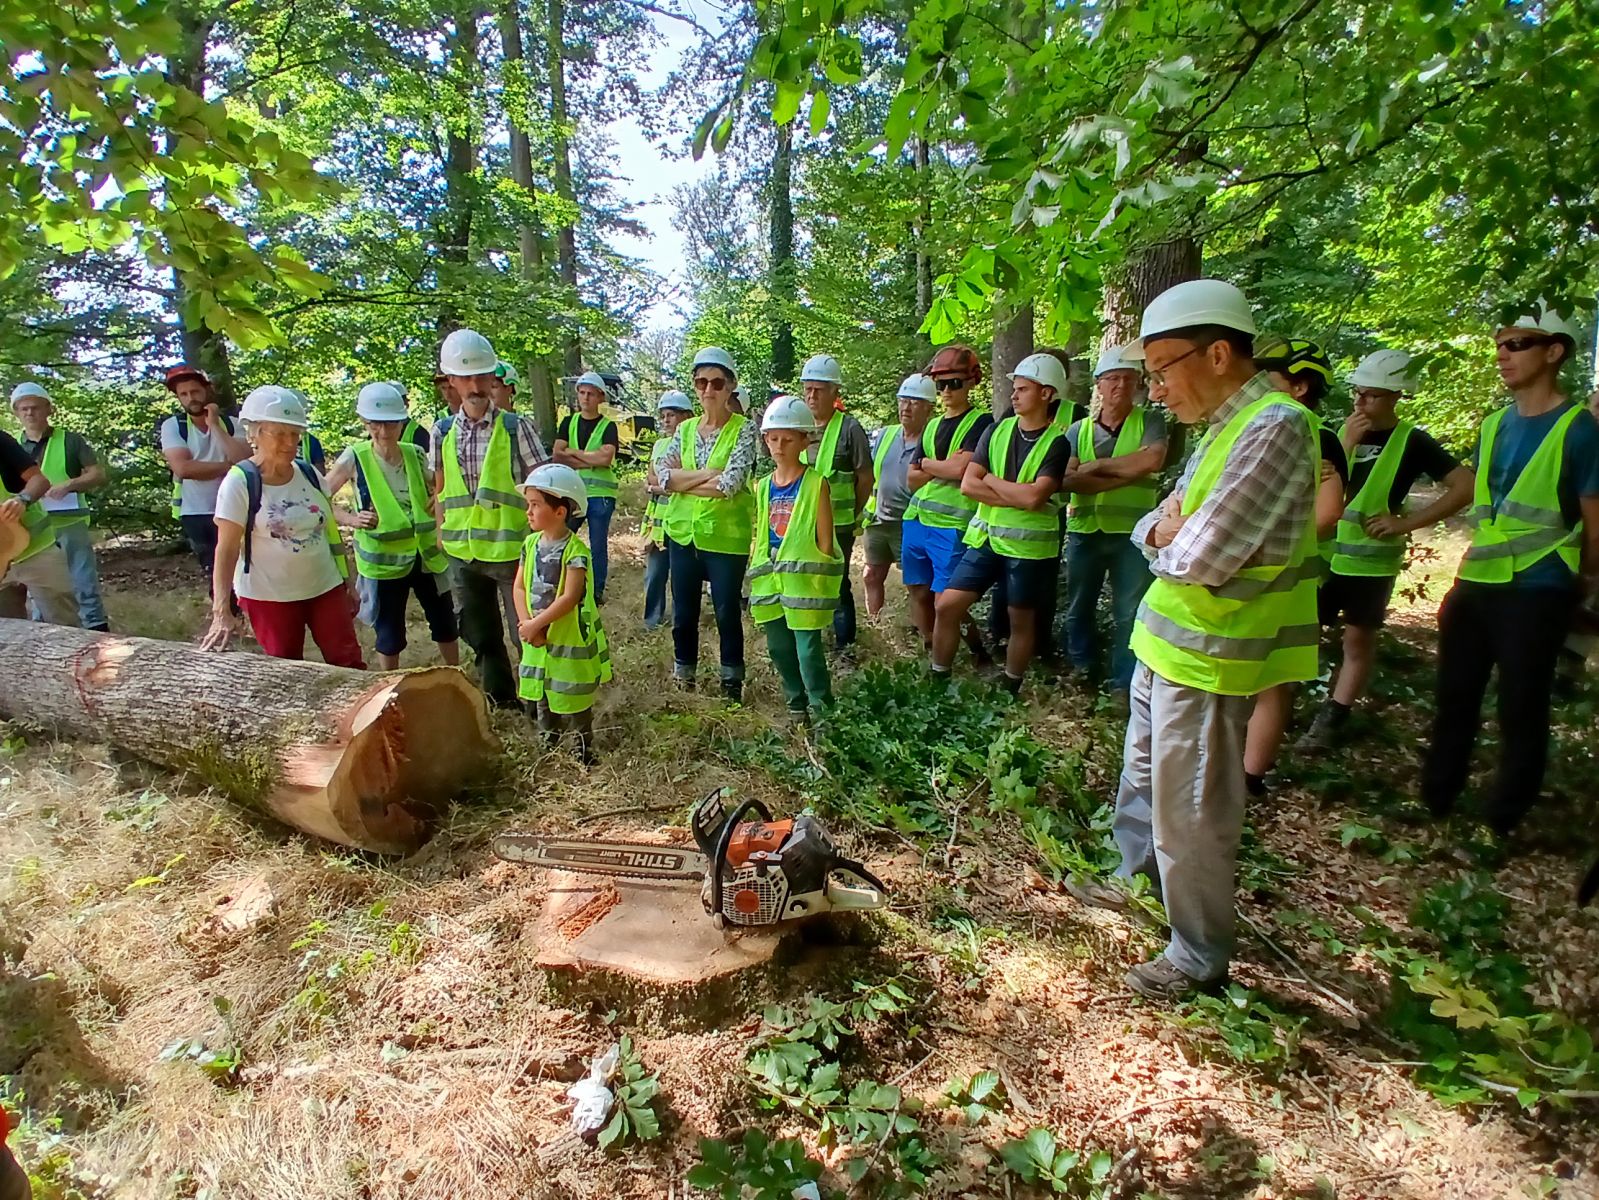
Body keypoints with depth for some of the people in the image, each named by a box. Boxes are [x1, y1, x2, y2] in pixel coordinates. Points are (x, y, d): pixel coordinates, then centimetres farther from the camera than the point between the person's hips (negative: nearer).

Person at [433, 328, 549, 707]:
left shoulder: (516, 428, -7)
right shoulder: (443, 433, 5)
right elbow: (441, 489, 14)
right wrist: (445, 531, 9)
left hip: (511, 550, -5)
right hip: (464, 553, 5)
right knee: (481, 634, 18)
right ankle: (499, 699, 35)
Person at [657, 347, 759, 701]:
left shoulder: (744, 428, -7)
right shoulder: (685, 429, 8)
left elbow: (730, 484, -19)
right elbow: (662, 476, -4)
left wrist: (683, 480, -10)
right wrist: (708, 474, -14)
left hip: (726, 536, -4)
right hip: (683, 534, 5)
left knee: (727, 612, 7)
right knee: (683, 612, 14)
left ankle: (732, 681, 24)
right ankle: (682, 676, 32)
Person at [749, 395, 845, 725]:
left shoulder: (816, 483, -7)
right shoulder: (763, 487, 9)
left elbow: (825, 539, -8)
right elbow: (758, 537, 14)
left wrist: (814, 578, -11)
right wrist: (756, 577, 9)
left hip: (804, 580, -6)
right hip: (769, 580, 6)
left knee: (808, 650, -4)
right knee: (779, 648, 14)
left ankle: (822, 710, 9)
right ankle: (796, 704, 31)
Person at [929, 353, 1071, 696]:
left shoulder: (1057, 443, -8)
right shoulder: (997, 431, 5)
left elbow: (1034, 497, -21)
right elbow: (967, 485, -5)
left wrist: (991, 480, -8)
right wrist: (1018, 497, -13)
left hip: (1029, 546, -4)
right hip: (986, 538, 4)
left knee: (1021, 620, 10)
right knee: (947, 607, 0)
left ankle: (1011, 690, 26)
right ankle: (938, 679, 15)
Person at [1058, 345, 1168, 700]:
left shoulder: (1150, 421, 0)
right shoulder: (1078, 430, 6)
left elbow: (1152, 461, -20)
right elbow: (1068, 481, -9)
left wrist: (1097, 465, -13)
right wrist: (1126, 476, -18)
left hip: (1132, 532, -3)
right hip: (1084, 531, 3)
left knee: (1129, 612, 2)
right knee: (1079, 606, 15)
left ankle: (1123, 683, 14)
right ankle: (1080, 668, 34)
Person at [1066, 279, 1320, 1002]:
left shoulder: (1273, 427, -21)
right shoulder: (1225, 426, 11)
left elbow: (1201, 558, -26)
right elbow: (1157, 533, 13)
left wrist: (1168, 540, -5)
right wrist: (1167, 530, -10)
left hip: (1206, 656, -10)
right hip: (1168, 643, 10)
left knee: (1190, 813, 4)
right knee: (1143, 775, 25)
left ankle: (1199, 956, 23)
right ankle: (1135, 880, 46)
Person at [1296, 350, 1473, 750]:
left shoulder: (1411, 441, -6)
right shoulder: (1344, 429, 6)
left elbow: (1466, 486, -9)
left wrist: (1408, 522, -13)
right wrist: (1345, 444, -13)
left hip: (1371, 559, -4)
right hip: (1325, 550, 4)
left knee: (1358, 638, 6)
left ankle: (1333, 719, 16)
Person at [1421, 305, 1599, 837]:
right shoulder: (1493, 425, 10)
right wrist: (1462, 576, 14)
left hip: (1536, 591, -6)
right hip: (1477, 584, 6)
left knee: (1521, 708, 4)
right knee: (1454, 697, 12)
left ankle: (1501, 821, 18)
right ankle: (1434, 800, 26)